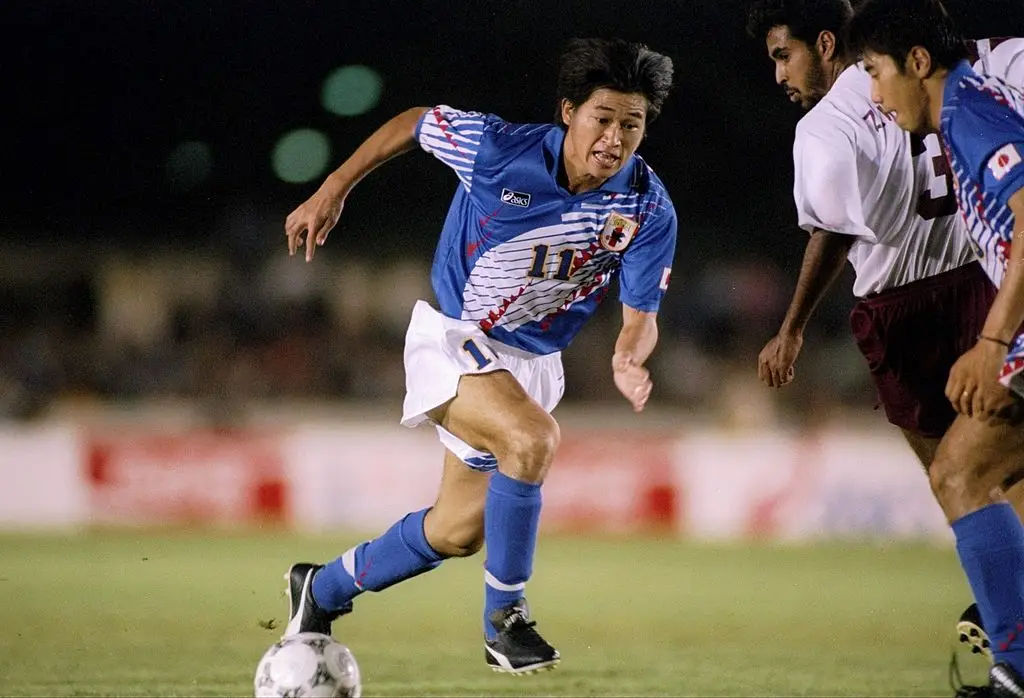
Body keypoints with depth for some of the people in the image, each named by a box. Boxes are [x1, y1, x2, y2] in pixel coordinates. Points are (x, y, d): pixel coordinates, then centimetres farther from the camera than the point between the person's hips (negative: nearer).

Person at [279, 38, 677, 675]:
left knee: (458, 532, 14)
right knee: (532, 438, -33)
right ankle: (505, 618, -17)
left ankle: (324, 589, 40)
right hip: (453, 335, -5)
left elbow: (641, 313, -12)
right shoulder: (501, 149, -24)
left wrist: (628, 359, -35)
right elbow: (412, 123, -7)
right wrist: (332, 191, -4)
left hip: (531, 360, 5)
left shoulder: (650, 211, -17)